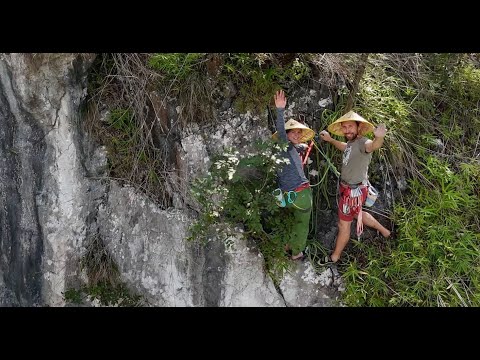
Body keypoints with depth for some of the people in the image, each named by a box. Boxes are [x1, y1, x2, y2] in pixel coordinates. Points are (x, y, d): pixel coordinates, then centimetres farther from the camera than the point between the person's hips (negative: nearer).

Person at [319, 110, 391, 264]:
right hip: (347, 188, 10)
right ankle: (384, 231, 49)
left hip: (354, 191, -10)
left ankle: (335, 257, 23)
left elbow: (373, 145, -52)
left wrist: (379, 137, -75)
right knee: (358, 214, 31)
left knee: (344, 225, 6)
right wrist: (329, 139, 37)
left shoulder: (362, 142, -27)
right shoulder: (351, 142, 2)